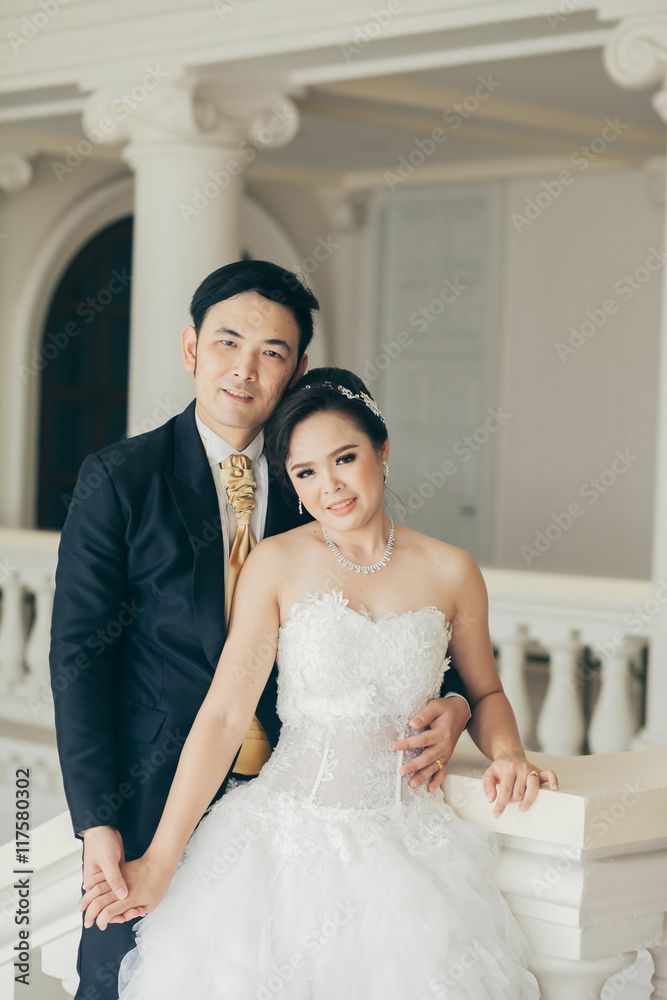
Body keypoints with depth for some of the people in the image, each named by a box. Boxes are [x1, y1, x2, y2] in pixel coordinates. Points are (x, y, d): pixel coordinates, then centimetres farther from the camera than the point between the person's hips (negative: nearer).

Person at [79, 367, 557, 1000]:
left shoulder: (450, 572, 4)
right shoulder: (275, 564, -3)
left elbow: (484, 693, 20)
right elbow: (224, 714, -7)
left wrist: (506, 752, -3)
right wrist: (159, 861, -12)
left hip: (405, 840, 2)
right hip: (289, 837, -1)